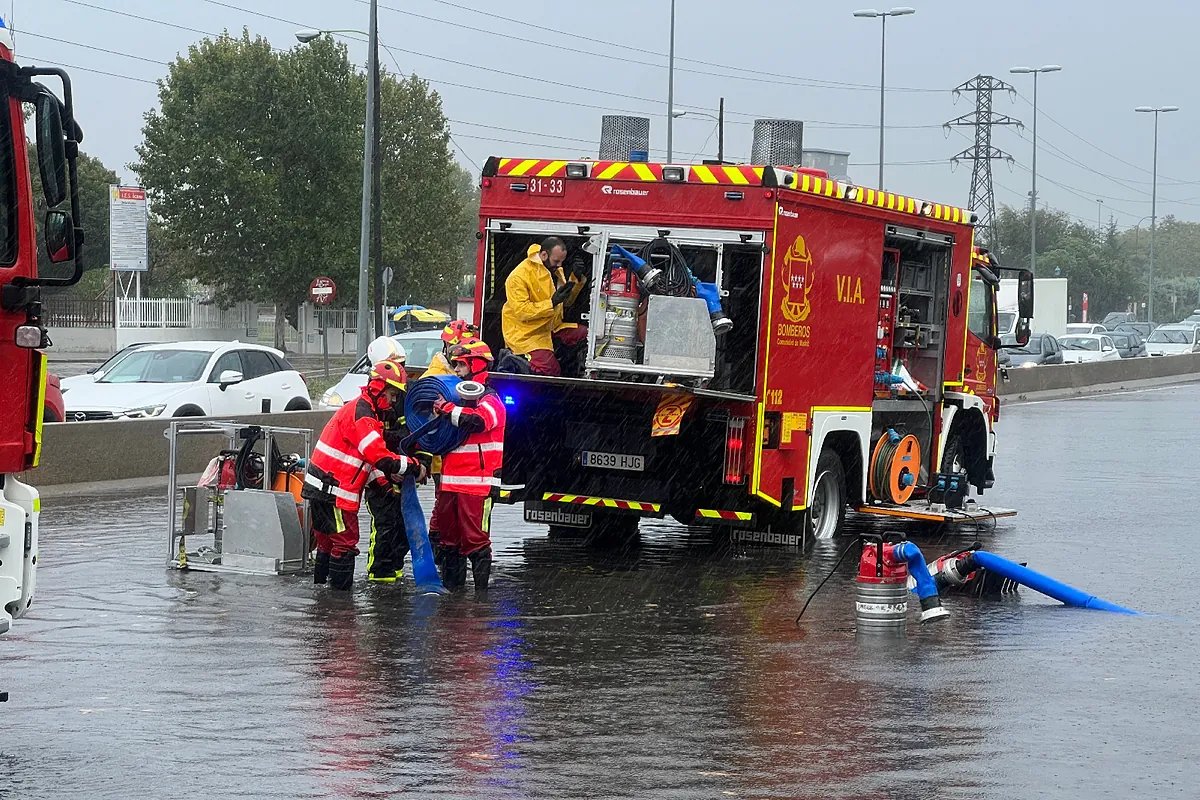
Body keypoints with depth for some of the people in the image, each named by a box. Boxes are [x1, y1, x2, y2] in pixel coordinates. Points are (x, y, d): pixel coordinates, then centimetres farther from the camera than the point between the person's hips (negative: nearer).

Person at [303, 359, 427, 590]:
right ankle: (340, 589, -3)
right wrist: (414, 467, -15)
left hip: (321, 489, 11)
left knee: (328, 541, 18)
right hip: (333, 490, -11)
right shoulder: (360, 414, -16)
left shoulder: (364, 411, 18)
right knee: (345, 541, -6)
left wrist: (387, 472, 2)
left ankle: (320, 585, 26)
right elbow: (378, 455, -23)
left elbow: (367, 456, 19)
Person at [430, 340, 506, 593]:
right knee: (449, 536, 12)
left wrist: (447, 408, -21)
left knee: (475, 538, -8)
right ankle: (451, 584, 20)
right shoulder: (457, 396, 22)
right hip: (450, 482, 8)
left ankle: (481, 588, -4)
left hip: (477, 484, -8)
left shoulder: (489, 400, -5)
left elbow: (477, 420, -29)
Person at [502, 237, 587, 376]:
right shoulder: (519, 277, -17)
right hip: (526, 333, -8)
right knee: (549, 370, -28)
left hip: (551, 327, 8)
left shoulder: (555, 270, 8)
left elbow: (567, 301, 12)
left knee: (586, 335, -9)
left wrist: (577, 279, -4)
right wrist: (552, 303, -26)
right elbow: (521, 311, -21)